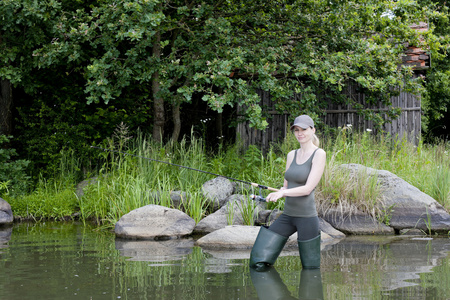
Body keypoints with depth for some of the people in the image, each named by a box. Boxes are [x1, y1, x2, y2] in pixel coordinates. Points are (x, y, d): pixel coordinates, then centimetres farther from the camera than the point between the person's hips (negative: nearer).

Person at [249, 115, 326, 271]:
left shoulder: (319, 154, -8)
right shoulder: (292, 155, 12)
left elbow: (308, 189, -16)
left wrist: (282, 193, -26)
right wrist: (272, 196, -2)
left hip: (307, 216, -6)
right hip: (287, 216, 6)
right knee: (257, 262, -3)